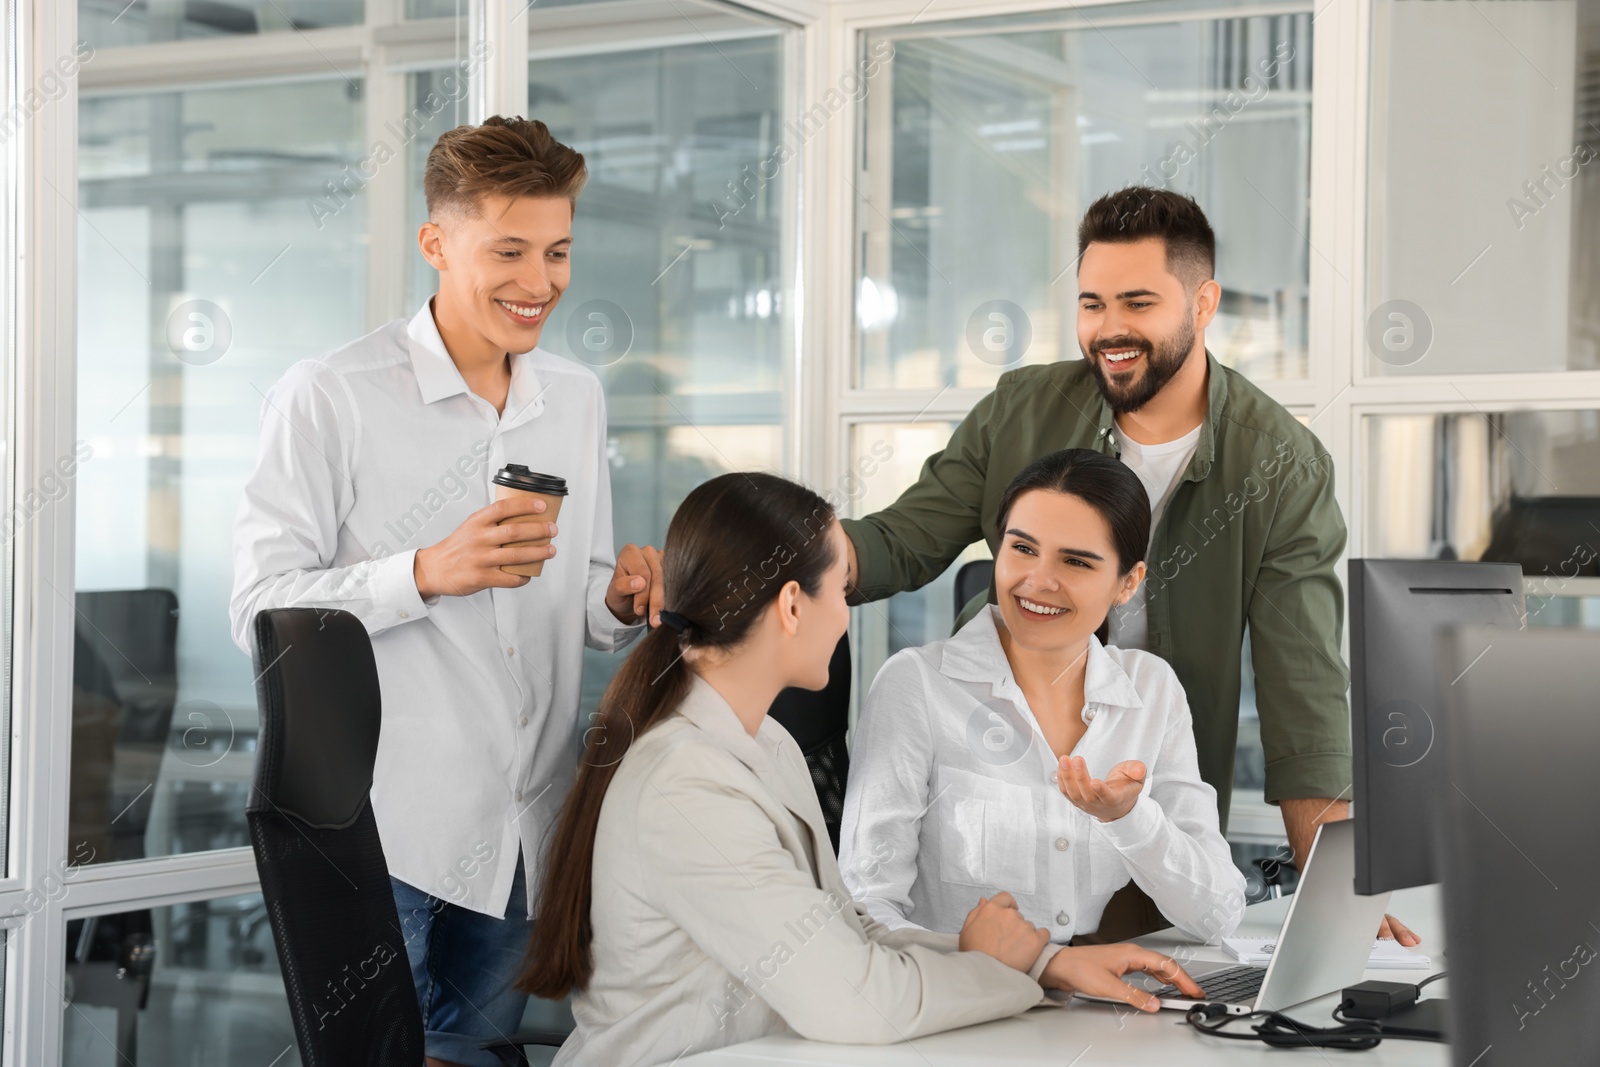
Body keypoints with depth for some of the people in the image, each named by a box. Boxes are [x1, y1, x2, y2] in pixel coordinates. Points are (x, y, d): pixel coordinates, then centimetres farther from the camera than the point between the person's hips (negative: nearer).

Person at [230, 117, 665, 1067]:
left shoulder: (577, 398, 10)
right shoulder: (330, 399, -9)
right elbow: (263, 611, -13)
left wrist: (623, 600, -6)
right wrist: (426, 572, -26)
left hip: (524, 832, 6)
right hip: (381, 825, -5)